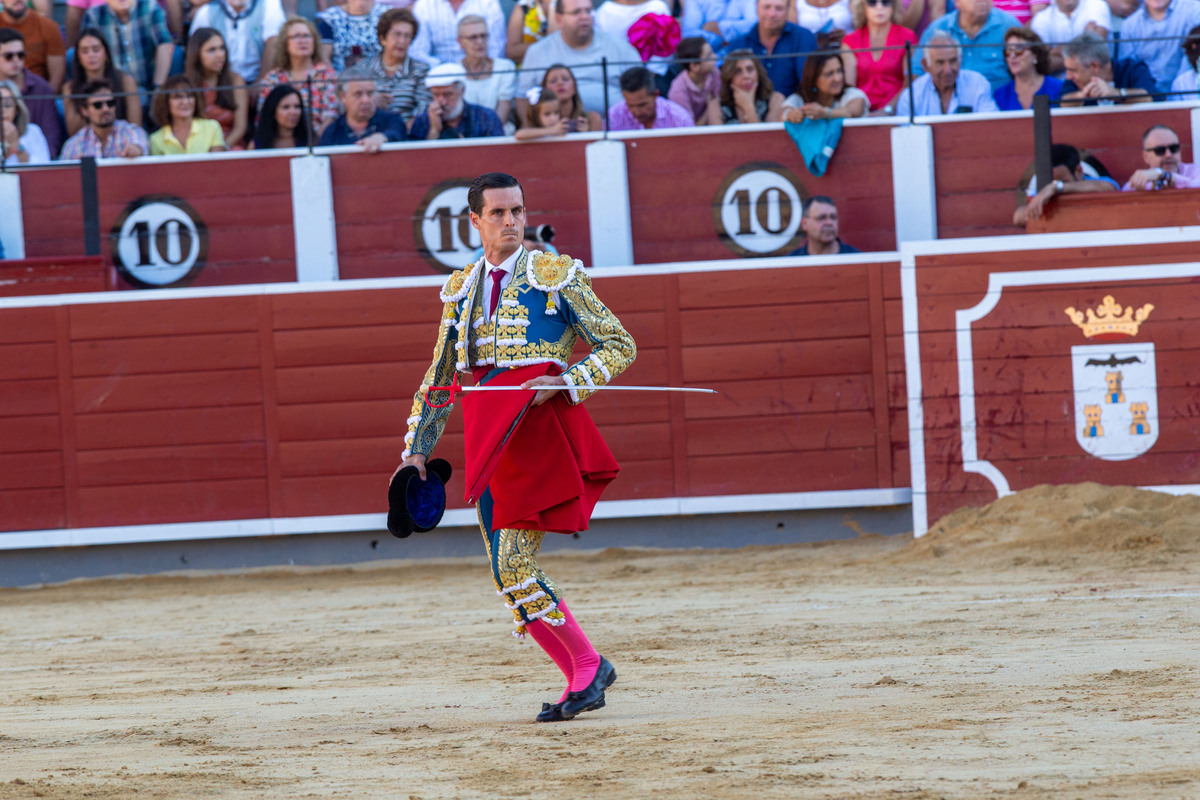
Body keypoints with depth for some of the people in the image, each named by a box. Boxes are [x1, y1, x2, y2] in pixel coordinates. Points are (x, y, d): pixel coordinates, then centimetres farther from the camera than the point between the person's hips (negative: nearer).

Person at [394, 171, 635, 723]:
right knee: (510, 573, 3)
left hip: (539, 426, -6)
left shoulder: (557, 275, 1)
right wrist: (417, 449, 19)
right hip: (486, 440, 6)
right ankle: (585, 675, 11)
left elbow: (620, 346, 3)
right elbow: (439, 378, 25)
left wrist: (566, 382, -12)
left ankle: (586, 668, -7)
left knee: (513, 564, -16)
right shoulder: (460, 290, 16)